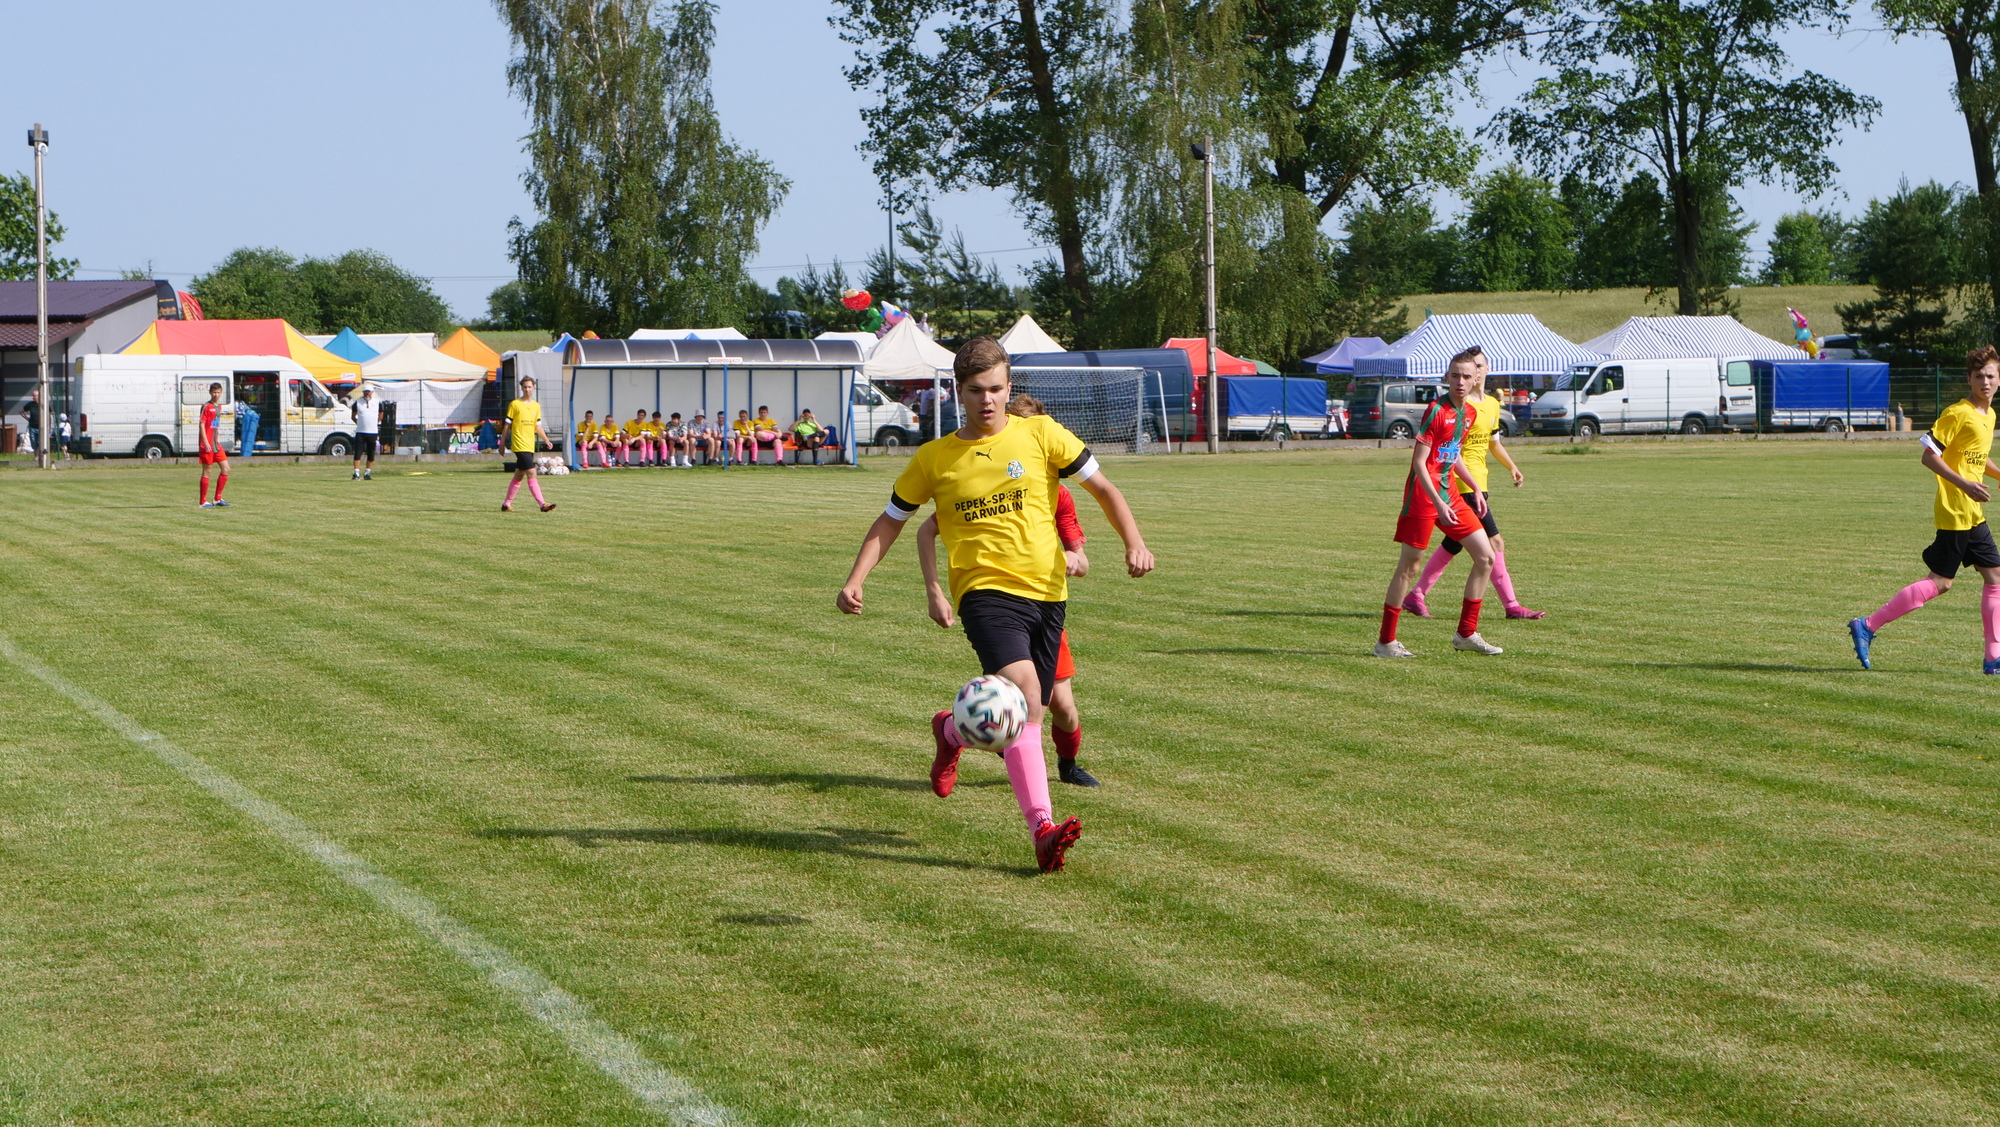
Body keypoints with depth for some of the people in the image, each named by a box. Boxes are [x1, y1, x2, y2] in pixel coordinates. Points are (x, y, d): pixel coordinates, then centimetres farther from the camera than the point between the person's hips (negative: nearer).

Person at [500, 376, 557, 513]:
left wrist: (547, 440, 7)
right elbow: (507, 425, -1)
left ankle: (506, 504, 20)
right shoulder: (515, 404, -3)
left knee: (519, 476, 11)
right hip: (519, 445, -7)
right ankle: (542, 504, -19)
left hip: (530, 446, 7)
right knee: (531, 473, -14)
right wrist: (502, 444, 0)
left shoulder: (536, 406, 14)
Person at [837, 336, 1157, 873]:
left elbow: (1104, 488, 8)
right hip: (985, 589, -3)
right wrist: (855, 581, 1)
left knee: (1026, 713, 6)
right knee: (1022, 689, -26)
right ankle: (1043, 828, -31)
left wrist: (1134, 542, -8)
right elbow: (890, 521, 14)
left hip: (1046, 590, 3)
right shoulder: (933, 459, 5)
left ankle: (952, 731, 41)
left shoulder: (1040, 434, 4)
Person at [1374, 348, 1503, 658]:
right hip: (1424, 493, -8)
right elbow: (1419, 463, -18)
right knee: (1409, 565, -4)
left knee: (1486, 556, 5)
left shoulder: (1469, 412, 9)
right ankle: (1385, 641, 3)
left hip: (1449, 493, 8)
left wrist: (1476, 489, 19)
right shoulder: (1436, 411, -15)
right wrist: (1438, 504, -24)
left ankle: (1466, 633, 13)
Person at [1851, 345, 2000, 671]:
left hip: (1973, 514, 9)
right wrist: (1964, 484, -24)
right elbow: (1929, 455, -17)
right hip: (1954, 512, -9)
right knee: (1940, 582, -8)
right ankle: (1868, 626, -1)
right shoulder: (1957, 414, -13)